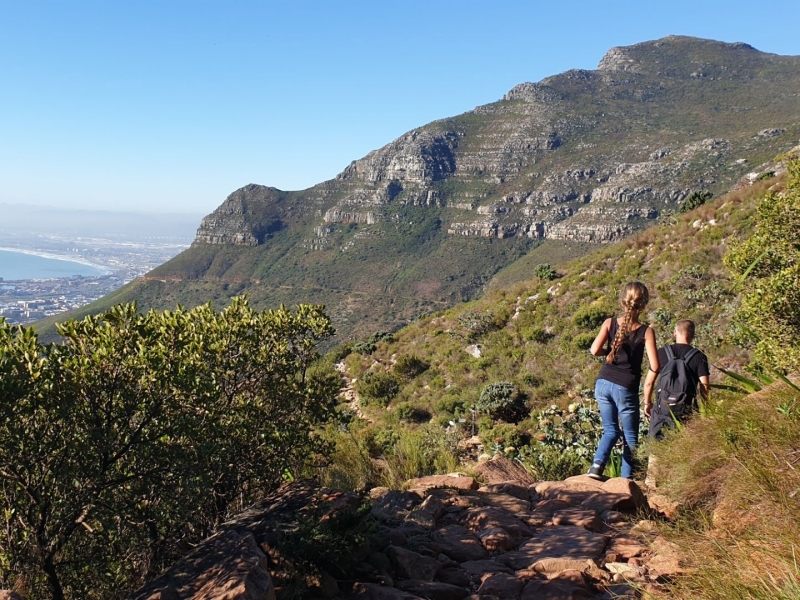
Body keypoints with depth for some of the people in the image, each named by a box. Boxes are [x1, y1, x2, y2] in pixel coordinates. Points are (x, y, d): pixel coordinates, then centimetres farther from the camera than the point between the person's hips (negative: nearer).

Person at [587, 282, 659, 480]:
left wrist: (610, 351, 9)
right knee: (630, 437, 13)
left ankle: (597, 464, -6)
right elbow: (654, 367, -12)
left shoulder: (610, 323, -1)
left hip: (603, 384, 3)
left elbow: (595, 350, -12)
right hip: (626, 389, -3)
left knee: (611, 430, 16)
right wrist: (647, 389, 4)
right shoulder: (646, 331, -7)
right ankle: (626, 478, 14)